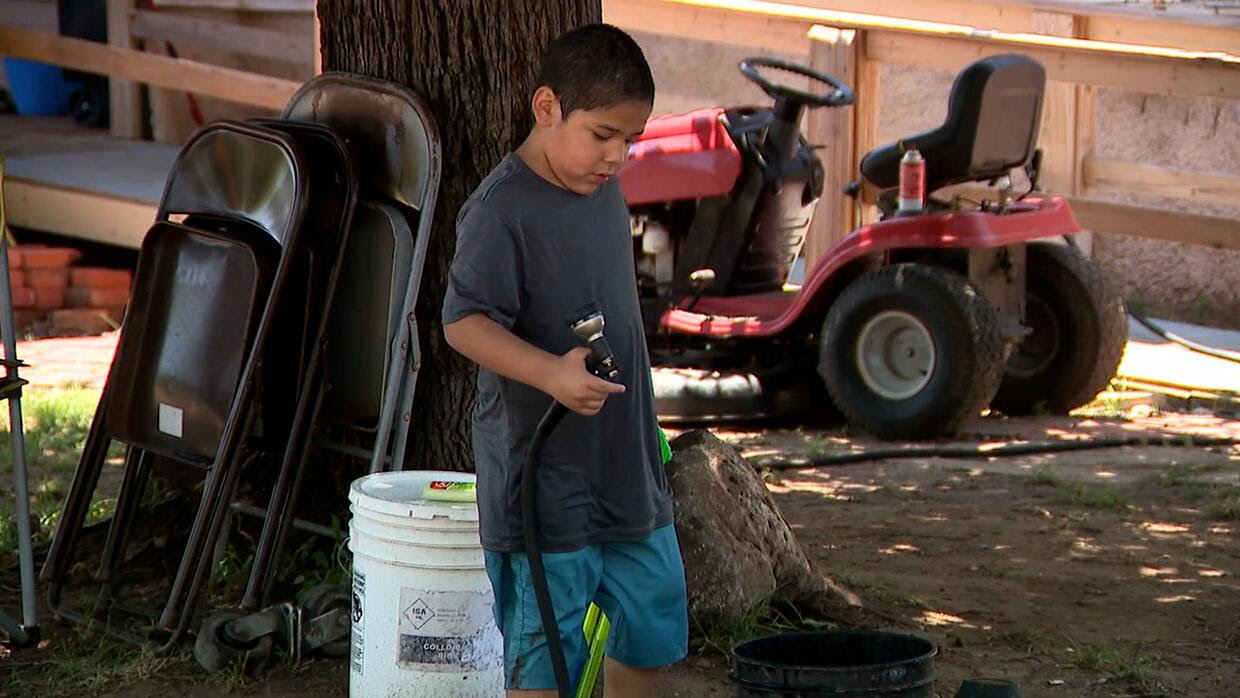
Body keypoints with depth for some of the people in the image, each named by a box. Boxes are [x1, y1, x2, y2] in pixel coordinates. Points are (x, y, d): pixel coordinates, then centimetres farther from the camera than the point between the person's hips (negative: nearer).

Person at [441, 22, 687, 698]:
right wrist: (554, 373, -37)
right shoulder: (501, 208, -17)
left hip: (627, 465, 8)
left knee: (653, 628, 16)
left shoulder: (604, 191, 9)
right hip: (542, 477, -8)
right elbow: (464, 322, -23)